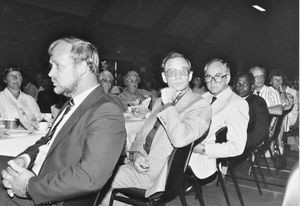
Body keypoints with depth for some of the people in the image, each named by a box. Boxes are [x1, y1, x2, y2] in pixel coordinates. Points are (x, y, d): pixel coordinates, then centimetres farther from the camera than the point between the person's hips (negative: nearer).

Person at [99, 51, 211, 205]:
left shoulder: (200, 106, -10)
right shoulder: (160, 101, 15)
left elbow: (179, 139, -27)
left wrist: (168, 105, -16)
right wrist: (136, 154, -4)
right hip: (141, 167, 6)